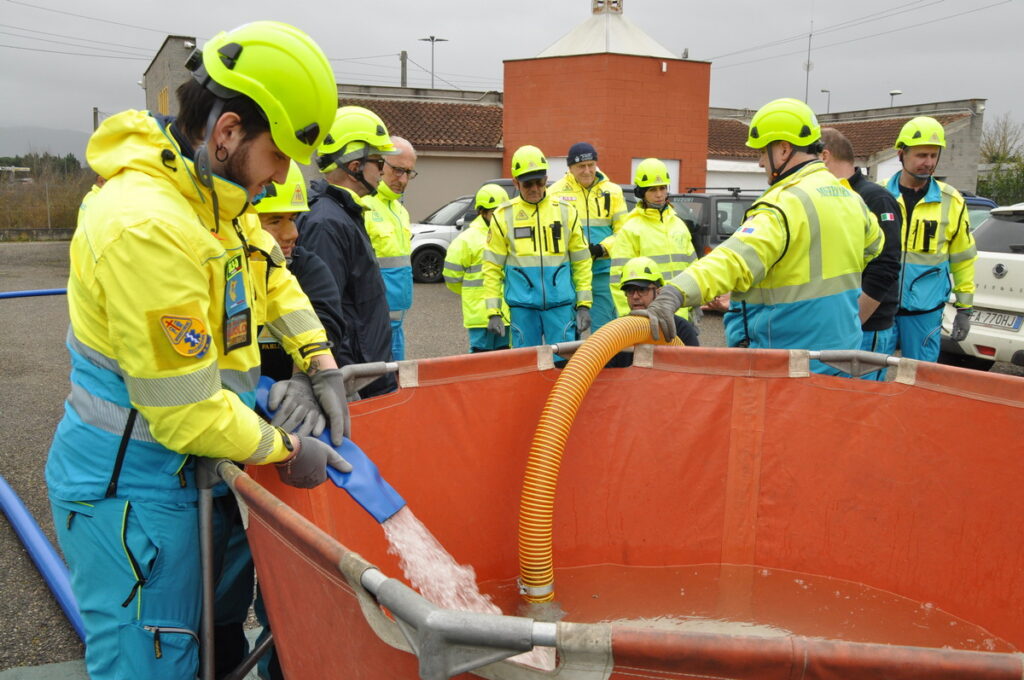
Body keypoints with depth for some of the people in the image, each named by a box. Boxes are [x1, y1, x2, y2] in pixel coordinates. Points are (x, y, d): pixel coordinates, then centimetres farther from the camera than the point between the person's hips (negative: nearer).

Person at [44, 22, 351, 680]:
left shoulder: (216, 193, 0)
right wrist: (283, 451, -13)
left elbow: (271, 276, 18)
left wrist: (319, 361, 6)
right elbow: (185, 413, -26)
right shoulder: (148, 225, -29)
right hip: (131, 490, -9)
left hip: (185, 471, 9)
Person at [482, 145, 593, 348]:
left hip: (561, 305, 1)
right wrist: (493, 312, -2)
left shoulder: (566, 212, 8)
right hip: (522, 306, 0)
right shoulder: (503, 216, 4)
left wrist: (584, 305, 4)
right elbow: (492, 269, 4)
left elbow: (581, 263, 10)